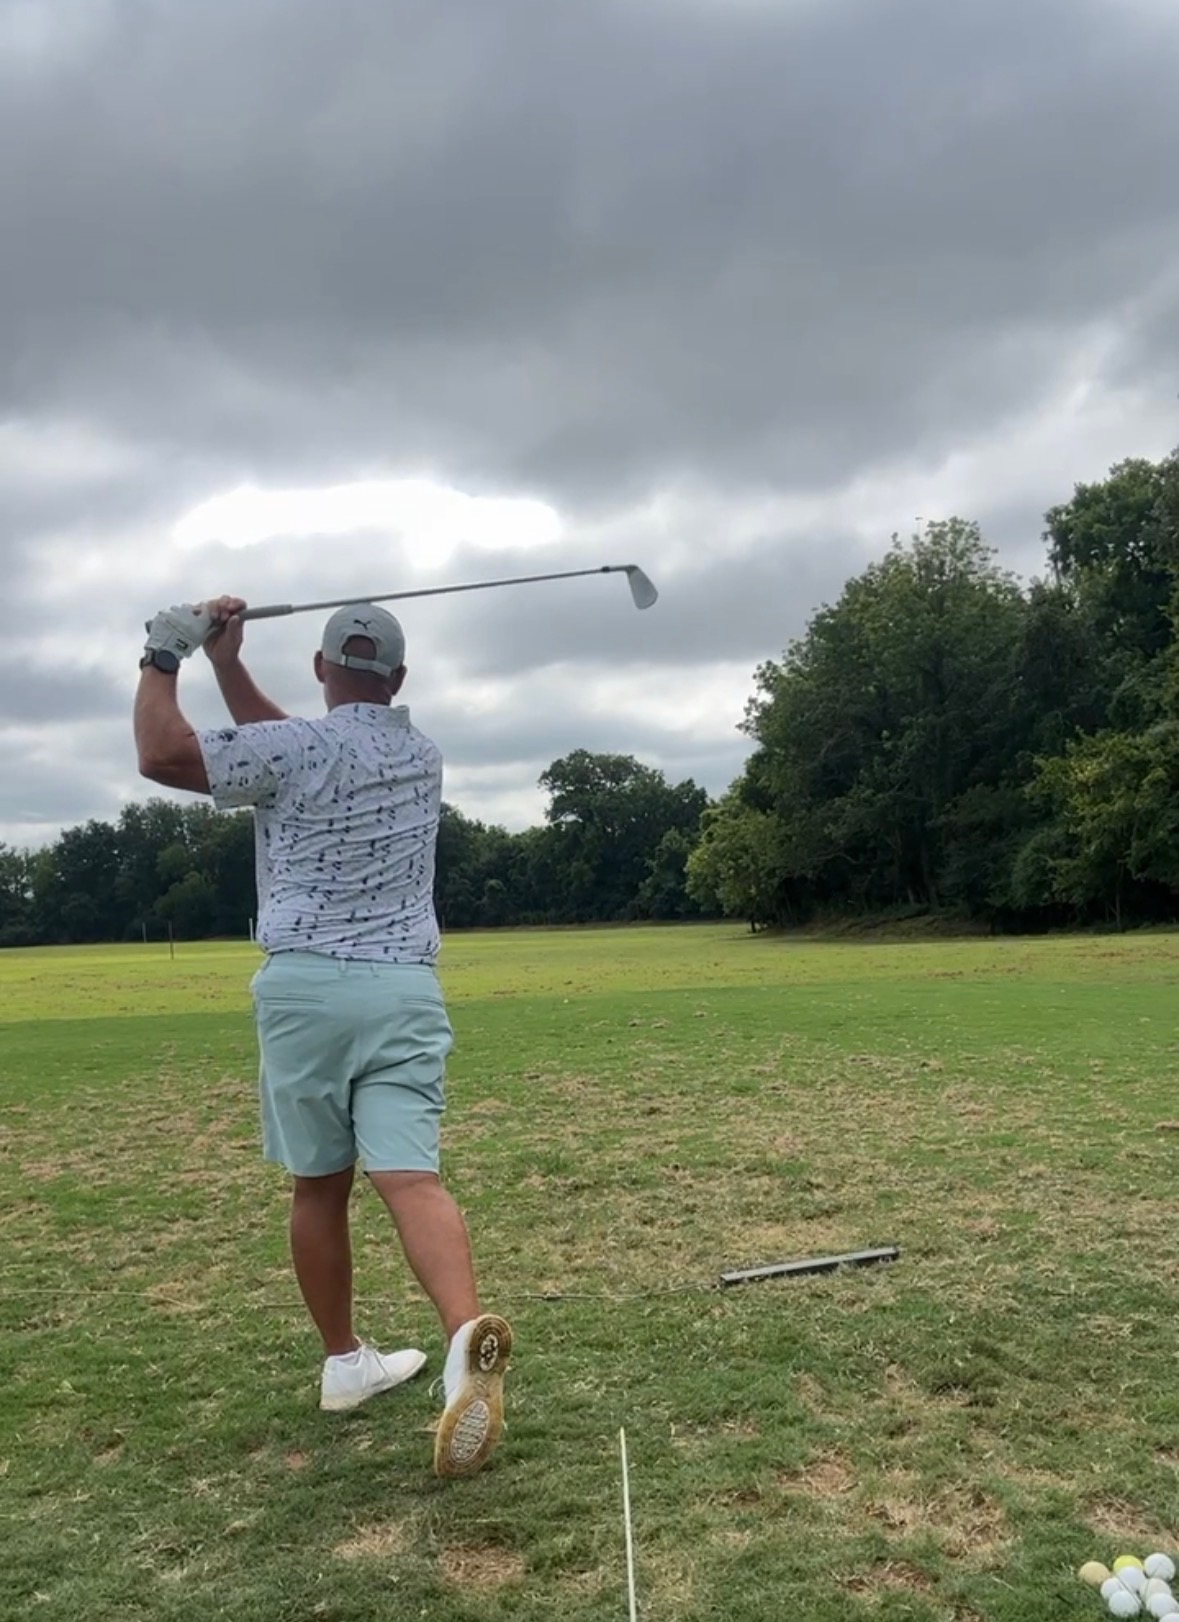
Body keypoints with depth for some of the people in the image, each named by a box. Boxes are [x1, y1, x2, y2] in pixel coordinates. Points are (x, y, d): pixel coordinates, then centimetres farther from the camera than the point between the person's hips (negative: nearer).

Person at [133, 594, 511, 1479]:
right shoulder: (423, 755, 14)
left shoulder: (298, 748, -4)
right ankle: (466, 1334, -34)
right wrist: (227, 664, 21)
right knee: (411, 1176, -11)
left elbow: (161, 754, -8)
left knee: (320, 1184, 13)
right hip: (404, 991, 2)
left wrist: (164, 655, 6)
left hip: (307, 987, -2)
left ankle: (345, 1362, 26)